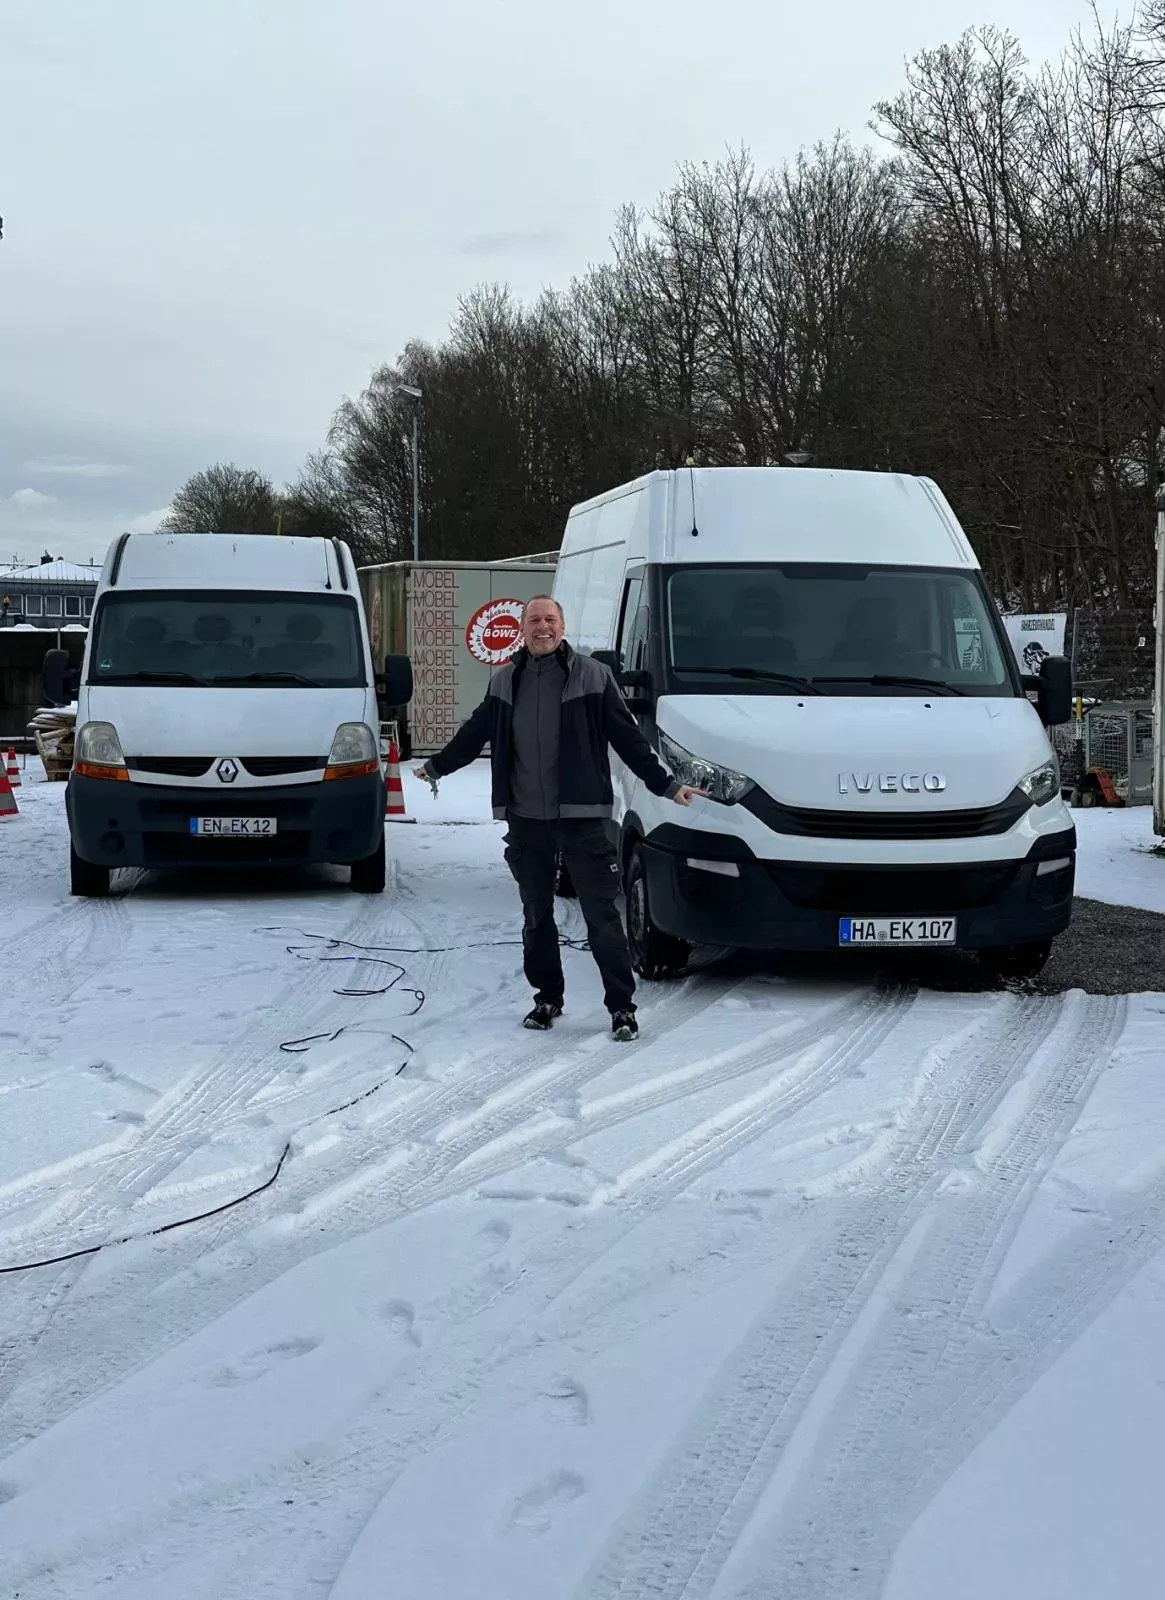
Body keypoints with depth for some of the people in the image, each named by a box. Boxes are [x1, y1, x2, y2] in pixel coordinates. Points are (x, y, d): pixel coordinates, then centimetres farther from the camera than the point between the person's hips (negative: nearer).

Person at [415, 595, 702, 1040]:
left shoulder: (592, 676, -3)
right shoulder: (505, 681, 9)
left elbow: (629, 739, -1)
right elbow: (475, 732, 22)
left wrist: (666, 785, -4)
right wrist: (436, 766, 29)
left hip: (581, 818, -4)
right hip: (525, 820, 4)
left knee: (602, 915, -4)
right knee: (536, 916, 13)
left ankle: (622, 1007, 1)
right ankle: (547, 999, 25)